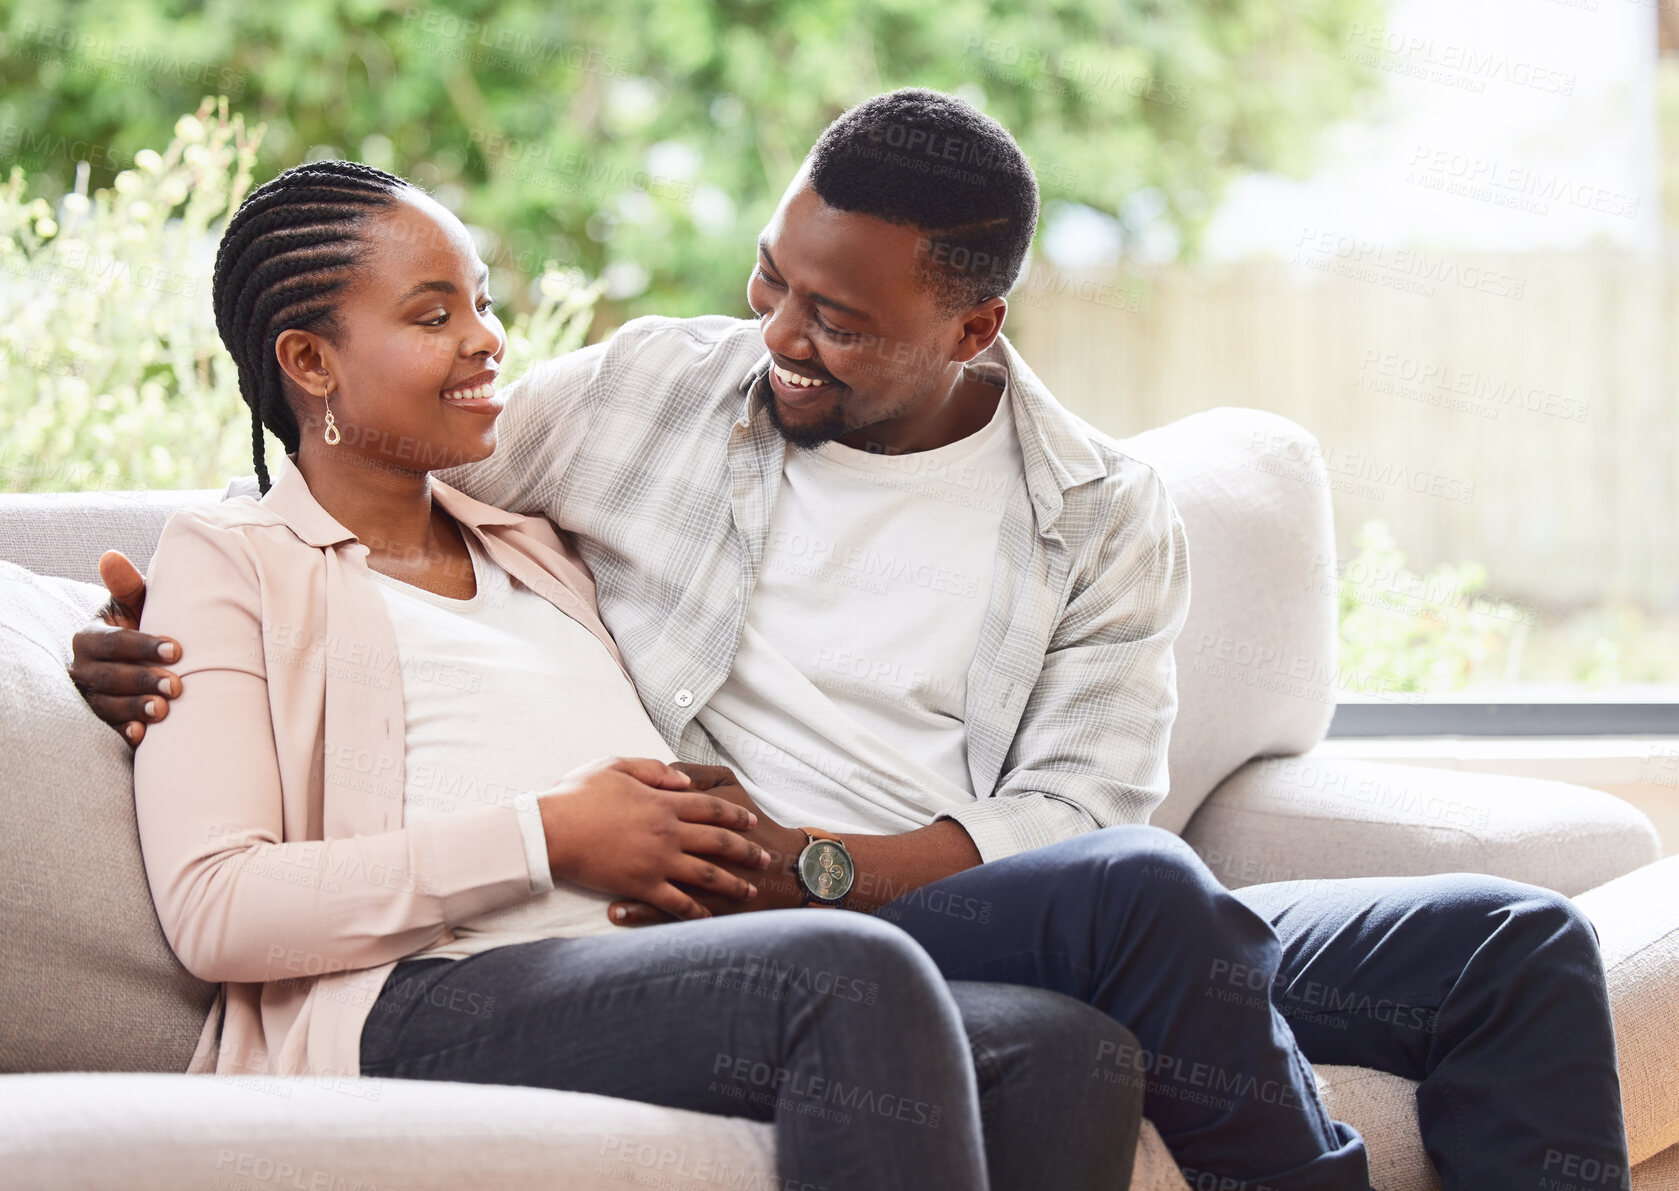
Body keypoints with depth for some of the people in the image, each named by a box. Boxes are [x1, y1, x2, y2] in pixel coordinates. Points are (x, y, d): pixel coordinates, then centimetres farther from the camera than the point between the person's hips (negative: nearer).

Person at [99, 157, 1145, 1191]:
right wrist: (546, 840, -7)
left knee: (1071, 1050, -23)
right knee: (856, 975, -35)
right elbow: (215, 910, -3)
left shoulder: (536, 549, 33)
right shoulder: (227, 561, 12)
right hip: (419, 1003, -7)